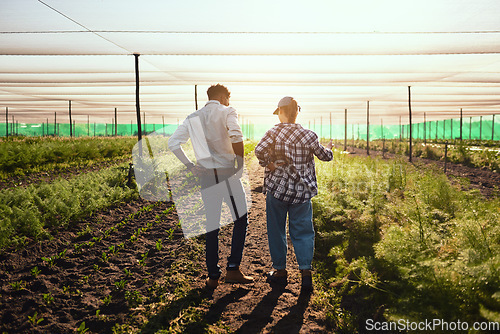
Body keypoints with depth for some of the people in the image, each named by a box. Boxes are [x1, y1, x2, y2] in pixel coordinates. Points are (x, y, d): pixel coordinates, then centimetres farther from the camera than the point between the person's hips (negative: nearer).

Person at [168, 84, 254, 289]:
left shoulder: (193, 118, 14)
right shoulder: (227, 112, -1)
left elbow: (173, 143, 5)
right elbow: (235, 135, -22)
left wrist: (189, 165, 6)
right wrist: (240, 162, -12)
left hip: (205, 175, 5)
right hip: (227, 172, -5)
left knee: (211, 224, 12)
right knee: (241, 219, 11)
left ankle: (213, 276, 18)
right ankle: (233, 269, 7)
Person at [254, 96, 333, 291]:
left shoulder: (274, 132, -6)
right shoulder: (308, 135, 0)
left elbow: (259, 150, -22)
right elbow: (324, 156, 12)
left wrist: (267, 163, -3)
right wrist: (328, 149, 33)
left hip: (277, 188, -1)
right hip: (301, 191, 2)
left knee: (276, 231, 12)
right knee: (303, 231, 10)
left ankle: (280, 271, 20)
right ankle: (306, 271, 2)